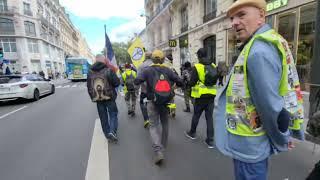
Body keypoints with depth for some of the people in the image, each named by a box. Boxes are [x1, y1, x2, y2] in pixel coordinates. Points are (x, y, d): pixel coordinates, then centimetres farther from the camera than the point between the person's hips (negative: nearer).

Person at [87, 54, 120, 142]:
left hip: (97, 98, 4)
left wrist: (93, 97, 21)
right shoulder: (108, 70, -13)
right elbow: (117, 82, -13)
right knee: (113, 114, 8)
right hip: (109, 97, -4)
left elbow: (89, 87, 9)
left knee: (103, 117, 14)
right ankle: (112, 131, -10)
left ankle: (107, 133, 24)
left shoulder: (90, 72, 2)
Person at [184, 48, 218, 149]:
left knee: (196, 115, 14)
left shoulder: (197, 67, -13)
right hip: (211, 95, 4)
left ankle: (192, 133, 35)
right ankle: (210, 141, 14)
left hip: (201, 96, -4)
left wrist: (189, 84, 9)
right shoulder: (213, 66, 3)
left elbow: (192, 82, -13)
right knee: (209, 117, 10)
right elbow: (215, 80, 12)